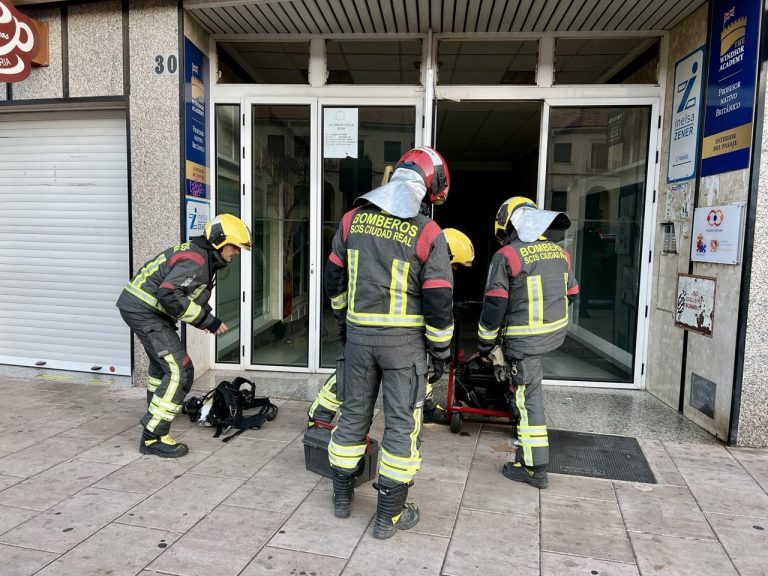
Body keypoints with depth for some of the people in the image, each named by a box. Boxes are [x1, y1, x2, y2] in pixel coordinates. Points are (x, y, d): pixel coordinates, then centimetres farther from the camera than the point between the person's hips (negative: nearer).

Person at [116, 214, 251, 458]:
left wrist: (207, 320, 1)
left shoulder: (204, 258, 12)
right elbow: (168, 294, -31)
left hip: (139, 307, 11)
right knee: (179, 372, -12)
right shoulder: (196, 260, -21)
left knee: (162, 366, 26)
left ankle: (154, 427, 43)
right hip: (144, 311, -11)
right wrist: (206, 319, -25)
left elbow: (189, 296, 17)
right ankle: (153, 438, -3)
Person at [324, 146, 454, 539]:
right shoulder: (428, 233, -12)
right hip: (404, 340, -4)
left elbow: (334, 278, 9)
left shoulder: (354, 218, 1)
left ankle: (342, 496, 33)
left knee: (353, 414, 18)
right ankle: (389, 515, 17)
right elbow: (438, 300, -12)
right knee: (401, 423, 8)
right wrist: (440, 350, 2)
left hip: (359, 334, 4)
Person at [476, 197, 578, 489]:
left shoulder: (506, 256, -14)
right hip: (556, 333, 7)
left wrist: (484, 345, -2)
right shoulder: (559, 252, 5)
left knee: (528, 399, 2)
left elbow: (494, 306, -13)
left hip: (525, 341, -7)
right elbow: (570, 294, 16)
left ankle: (534, 468, 12)